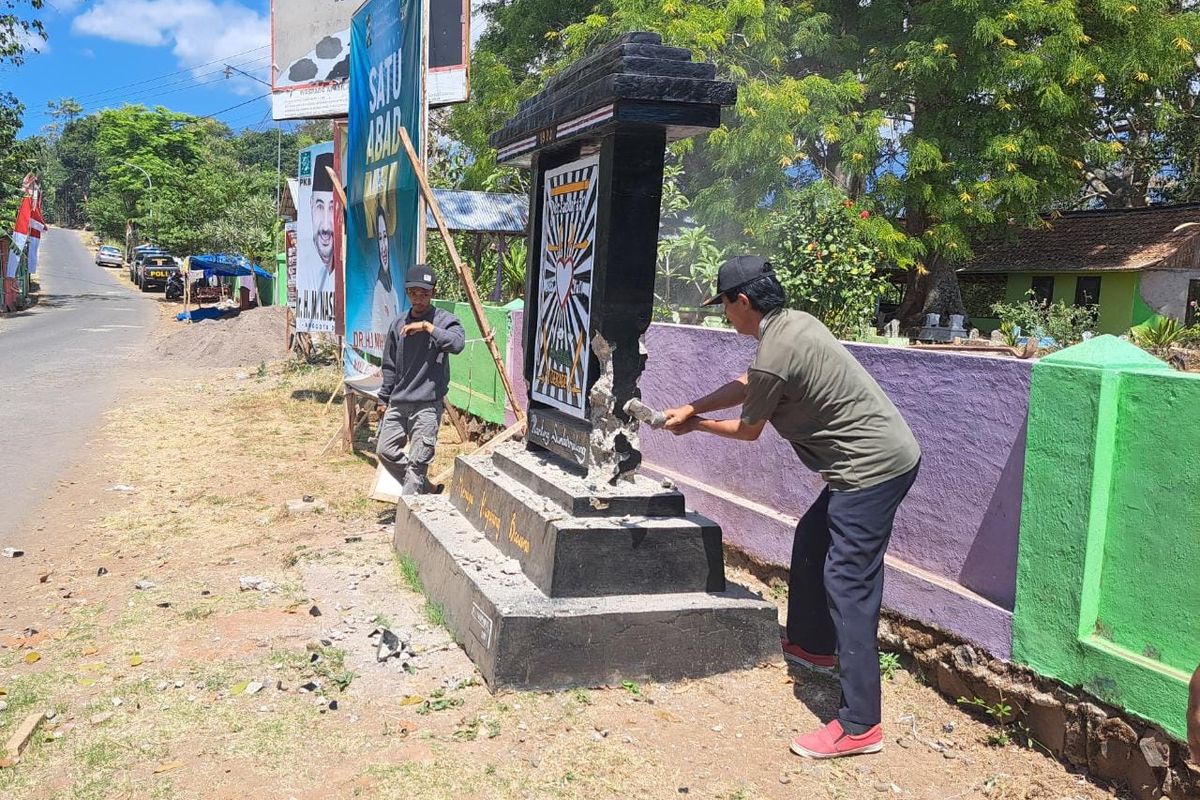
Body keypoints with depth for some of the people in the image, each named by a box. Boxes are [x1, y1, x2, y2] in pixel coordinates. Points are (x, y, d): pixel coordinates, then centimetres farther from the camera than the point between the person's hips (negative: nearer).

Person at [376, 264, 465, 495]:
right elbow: (390, 366, 17)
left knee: (417, 463, -7)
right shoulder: (398, 324, 9)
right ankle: (427, 490, 27)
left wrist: (427, 326, -25)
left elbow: (457, 344, -28)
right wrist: (384, 399, 18)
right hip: (398, 404, 7)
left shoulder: (445, 320, -6)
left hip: (427, 406, -7)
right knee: (385, 451, 12)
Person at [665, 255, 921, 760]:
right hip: (880, 457, 11)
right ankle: (813, 646, 41)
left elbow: (748, 430, -3)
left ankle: (859, 725, -5)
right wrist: (691, 408, 18)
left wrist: (695, 425, 13)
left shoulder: (774, 354, -21)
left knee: (847, 585, -9)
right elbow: (746, 385, 21)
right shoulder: (793, 322, 8)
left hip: (871, 468, -11)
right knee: (811, 543, 24)